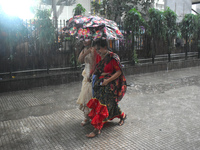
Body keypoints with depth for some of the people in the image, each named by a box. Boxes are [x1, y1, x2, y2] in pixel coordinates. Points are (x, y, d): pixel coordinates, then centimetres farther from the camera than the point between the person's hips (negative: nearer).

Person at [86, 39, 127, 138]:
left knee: (103, 105, -7)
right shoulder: (98, 57, 8)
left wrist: (108, 80, -19)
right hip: (100, 84, 8)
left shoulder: (113, 57, -15)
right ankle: (122, 116, 39)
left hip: (111, 85, -7)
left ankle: (97, 129, 1)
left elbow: (119, 72, -15)